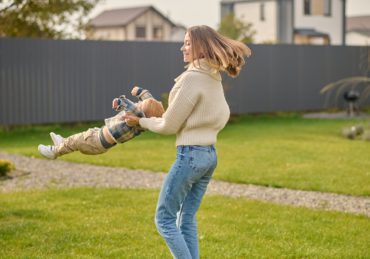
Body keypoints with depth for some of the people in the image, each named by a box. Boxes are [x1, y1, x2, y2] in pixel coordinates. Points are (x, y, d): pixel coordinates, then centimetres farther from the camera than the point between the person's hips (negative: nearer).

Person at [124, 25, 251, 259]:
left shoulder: (192, 78, -17)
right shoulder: (214, 77, 9)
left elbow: (169, 125, -13)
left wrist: (141, 121, 3)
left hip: (191, 155, -9)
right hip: (209, 154, 9)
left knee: (164, 218, 2)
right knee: (187, 218, 15)